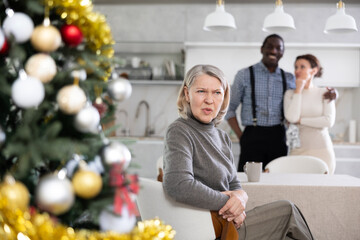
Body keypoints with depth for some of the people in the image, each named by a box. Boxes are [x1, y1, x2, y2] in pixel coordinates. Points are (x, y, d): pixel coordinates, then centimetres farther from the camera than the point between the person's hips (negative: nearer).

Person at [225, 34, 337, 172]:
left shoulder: (289, 79, 12)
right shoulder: (245, 75, 4)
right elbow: (229, 108, 7)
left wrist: (329, 93, 1)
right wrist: (240, 136, -3)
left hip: (278, 138, 3)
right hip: (253, 137, -3)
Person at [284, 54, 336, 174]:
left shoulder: (325, 93, 3)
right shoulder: (290, 94, 6)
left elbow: (329, 121, -9)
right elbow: (291, 118, -12)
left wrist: (300, 120, -6)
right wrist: (298, 90, -6)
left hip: (322, 150, 0)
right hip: (298, 150, 1)